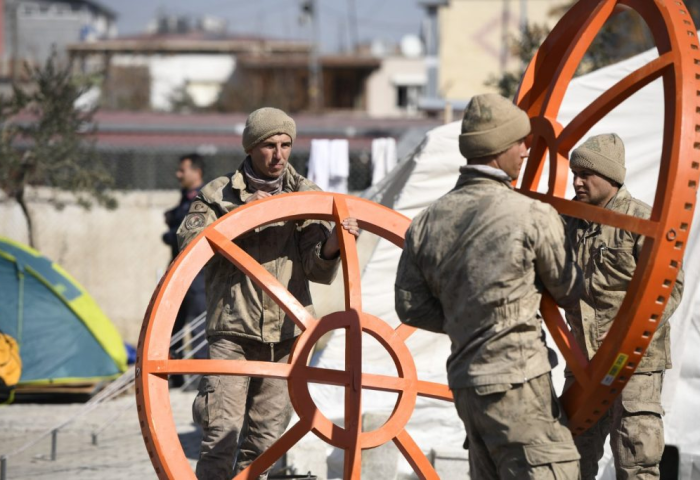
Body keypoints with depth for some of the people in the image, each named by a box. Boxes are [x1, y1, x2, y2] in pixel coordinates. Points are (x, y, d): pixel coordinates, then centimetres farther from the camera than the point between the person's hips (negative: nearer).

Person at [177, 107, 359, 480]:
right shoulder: (220, 194, 4)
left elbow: (318, 270, 0)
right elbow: (190, 241, -11)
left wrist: (333, 242, -22)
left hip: (286, 335, 3)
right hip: (233, 333, -3)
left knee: (265, 438, 7)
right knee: (223, 433, -12)